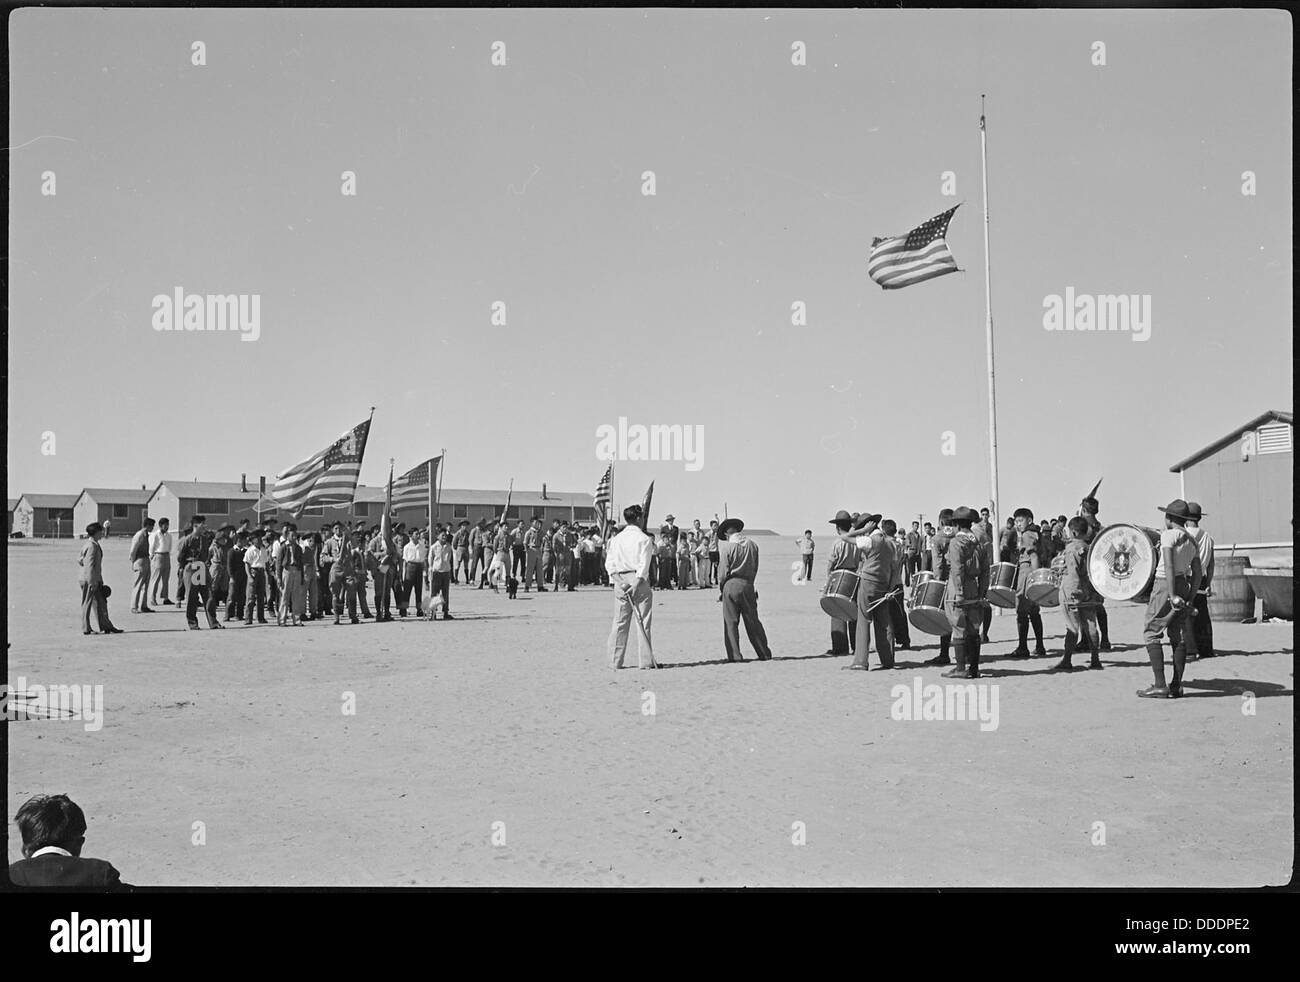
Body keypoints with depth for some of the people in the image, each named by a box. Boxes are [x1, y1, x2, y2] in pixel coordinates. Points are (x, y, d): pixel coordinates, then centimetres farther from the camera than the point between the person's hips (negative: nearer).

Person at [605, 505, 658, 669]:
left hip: (620, 581, 4)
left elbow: (609, 564, 3)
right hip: (639, 581, -4)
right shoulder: (644, 539, -5)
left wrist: (619, 581, -5)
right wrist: (636, 585, -14)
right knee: (643, 622, 1)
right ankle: (645, 661, 2)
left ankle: (615, 661, 9)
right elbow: (644, 565, -13)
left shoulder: (616, 539, 9)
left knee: (620, 622, 8)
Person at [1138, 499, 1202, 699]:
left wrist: (1172, 595, -21)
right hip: (1184, 585, 8)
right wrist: (1190, 598, 14)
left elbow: (1169, 566, -18)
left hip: (1165, 585, -8)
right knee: (1178, 636, 10)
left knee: (1151, 634, -3)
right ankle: (1176, 686, 10)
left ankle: (1159, 686, -10)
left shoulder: (1168, 535, -9)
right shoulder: (1192, 541, 14)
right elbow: (1197, 574, 13)